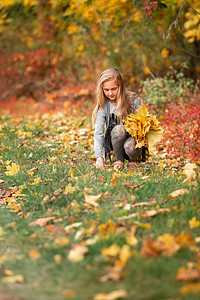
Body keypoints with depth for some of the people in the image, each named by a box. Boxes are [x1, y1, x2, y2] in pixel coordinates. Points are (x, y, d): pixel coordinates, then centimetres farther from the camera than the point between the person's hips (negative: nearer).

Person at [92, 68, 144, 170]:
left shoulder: (134, 99, -13)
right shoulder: (103, 104, -11)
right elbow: (98, 132, -15)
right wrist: (99, 157, -28)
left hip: (134, 138, -1)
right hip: (115, 143, 1)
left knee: (129, 147, -35)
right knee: (119, 129, -32)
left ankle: (133, 160, 3)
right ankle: (119, 161, -9)